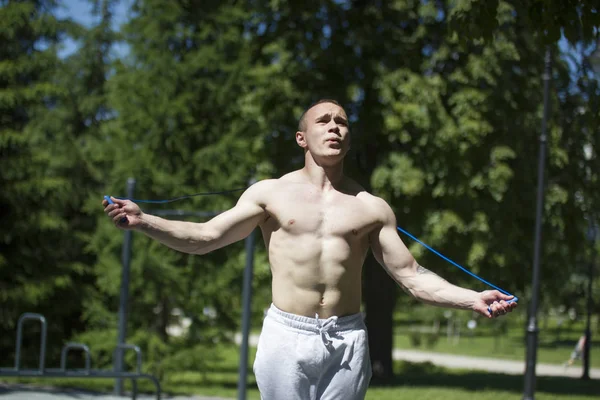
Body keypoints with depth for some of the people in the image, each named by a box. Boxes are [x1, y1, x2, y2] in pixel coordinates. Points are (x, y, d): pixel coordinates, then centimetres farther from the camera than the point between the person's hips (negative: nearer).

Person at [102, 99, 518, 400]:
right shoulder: (272, 194, 6)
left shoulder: (372, 208, 9)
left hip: (347, 340, 1)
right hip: (286, 336, -1)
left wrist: (472, 299, -6)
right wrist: (143, 221, -9)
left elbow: (412, 275, 8)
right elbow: (203, 238, 4)